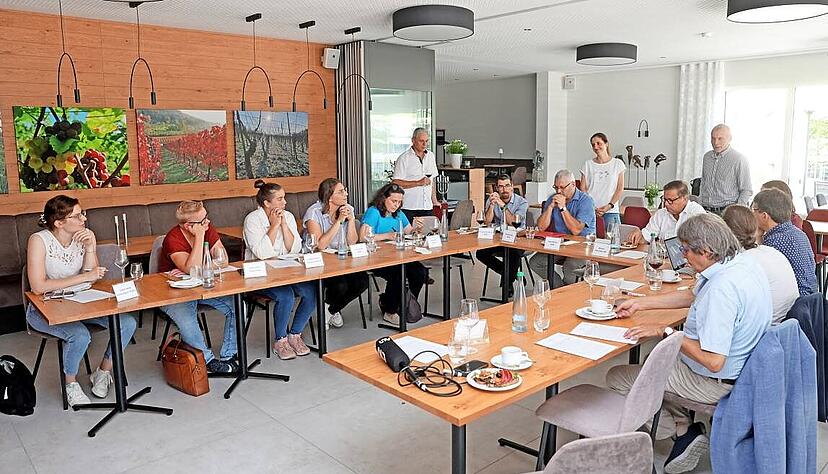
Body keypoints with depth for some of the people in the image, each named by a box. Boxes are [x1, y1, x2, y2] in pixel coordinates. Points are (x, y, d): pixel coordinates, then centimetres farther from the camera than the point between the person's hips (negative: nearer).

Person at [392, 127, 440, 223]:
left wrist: (434, 200, 14)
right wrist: (418, 183, -15)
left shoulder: (431, 156, 15)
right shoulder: (403, 158, -5)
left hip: (427, 207, 5)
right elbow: (395, 183, -12)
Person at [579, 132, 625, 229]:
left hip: (611, 211, -1)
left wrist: (610, 205, -9)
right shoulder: (588, 164, 10)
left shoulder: (618, 164, 7)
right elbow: (583, 188, 5)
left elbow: (620, 188, 5)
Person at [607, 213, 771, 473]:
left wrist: (666, 332, -20)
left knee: (615, 378, -3)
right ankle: (688, 429, 16)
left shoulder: (722, 288, -32)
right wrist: (640, 303, 12)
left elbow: (713, 361, -32)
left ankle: (683, 429, 2)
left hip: (715, 381, -9)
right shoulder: (743, 262, -2)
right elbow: (693, 296, 13)